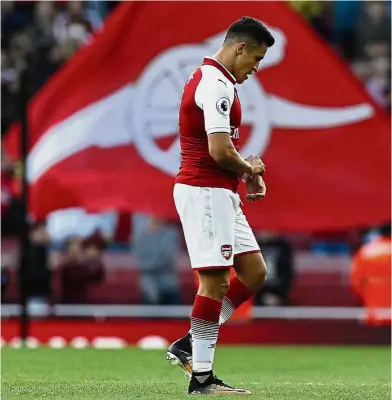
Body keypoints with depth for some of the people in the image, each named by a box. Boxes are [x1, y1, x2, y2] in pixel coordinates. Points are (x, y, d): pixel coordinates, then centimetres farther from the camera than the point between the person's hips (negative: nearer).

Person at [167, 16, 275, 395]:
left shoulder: (209, 78, 18)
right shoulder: (217, 85, -16)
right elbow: (220, 152, -23)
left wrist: (248, 172, 11)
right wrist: (250, 168, -4)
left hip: (220, 194, 10)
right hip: (206, 192, -10)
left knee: (254, 272, 10)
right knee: (215, 281, -8)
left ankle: (189, 344, 13)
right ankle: (201, 377, -3)